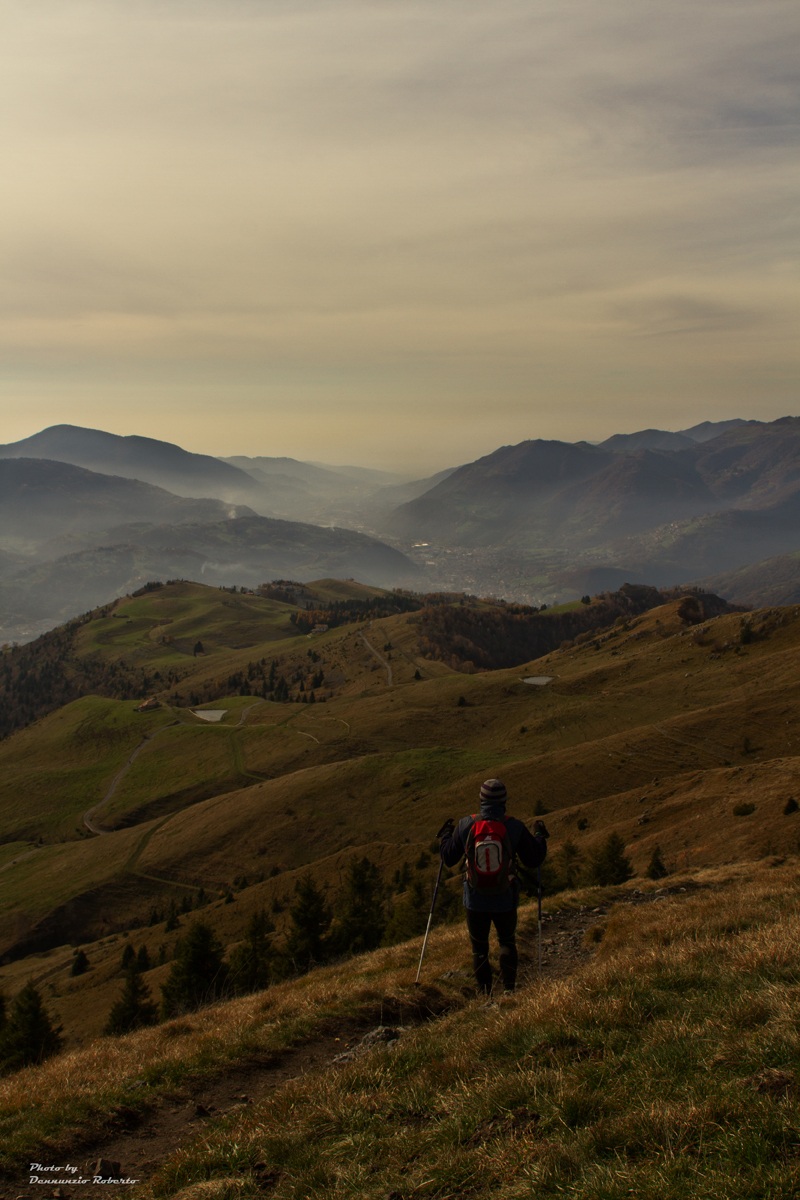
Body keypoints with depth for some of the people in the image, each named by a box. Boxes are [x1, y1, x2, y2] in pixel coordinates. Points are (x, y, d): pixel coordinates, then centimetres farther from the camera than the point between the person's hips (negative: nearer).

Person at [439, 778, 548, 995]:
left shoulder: (466, 825, -11)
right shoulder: (515, 827, -12)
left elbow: (448, 859, 0)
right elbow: (534, 859, -1)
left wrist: (446, 834, 18)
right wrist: (540, 836, 16)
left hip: (475, 900, 0)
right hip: (505, 900, 0)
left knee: (479, 947, 15)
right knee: (507, 942, 21)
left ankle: (484, 993, 16)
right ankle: (509, 987, 13)